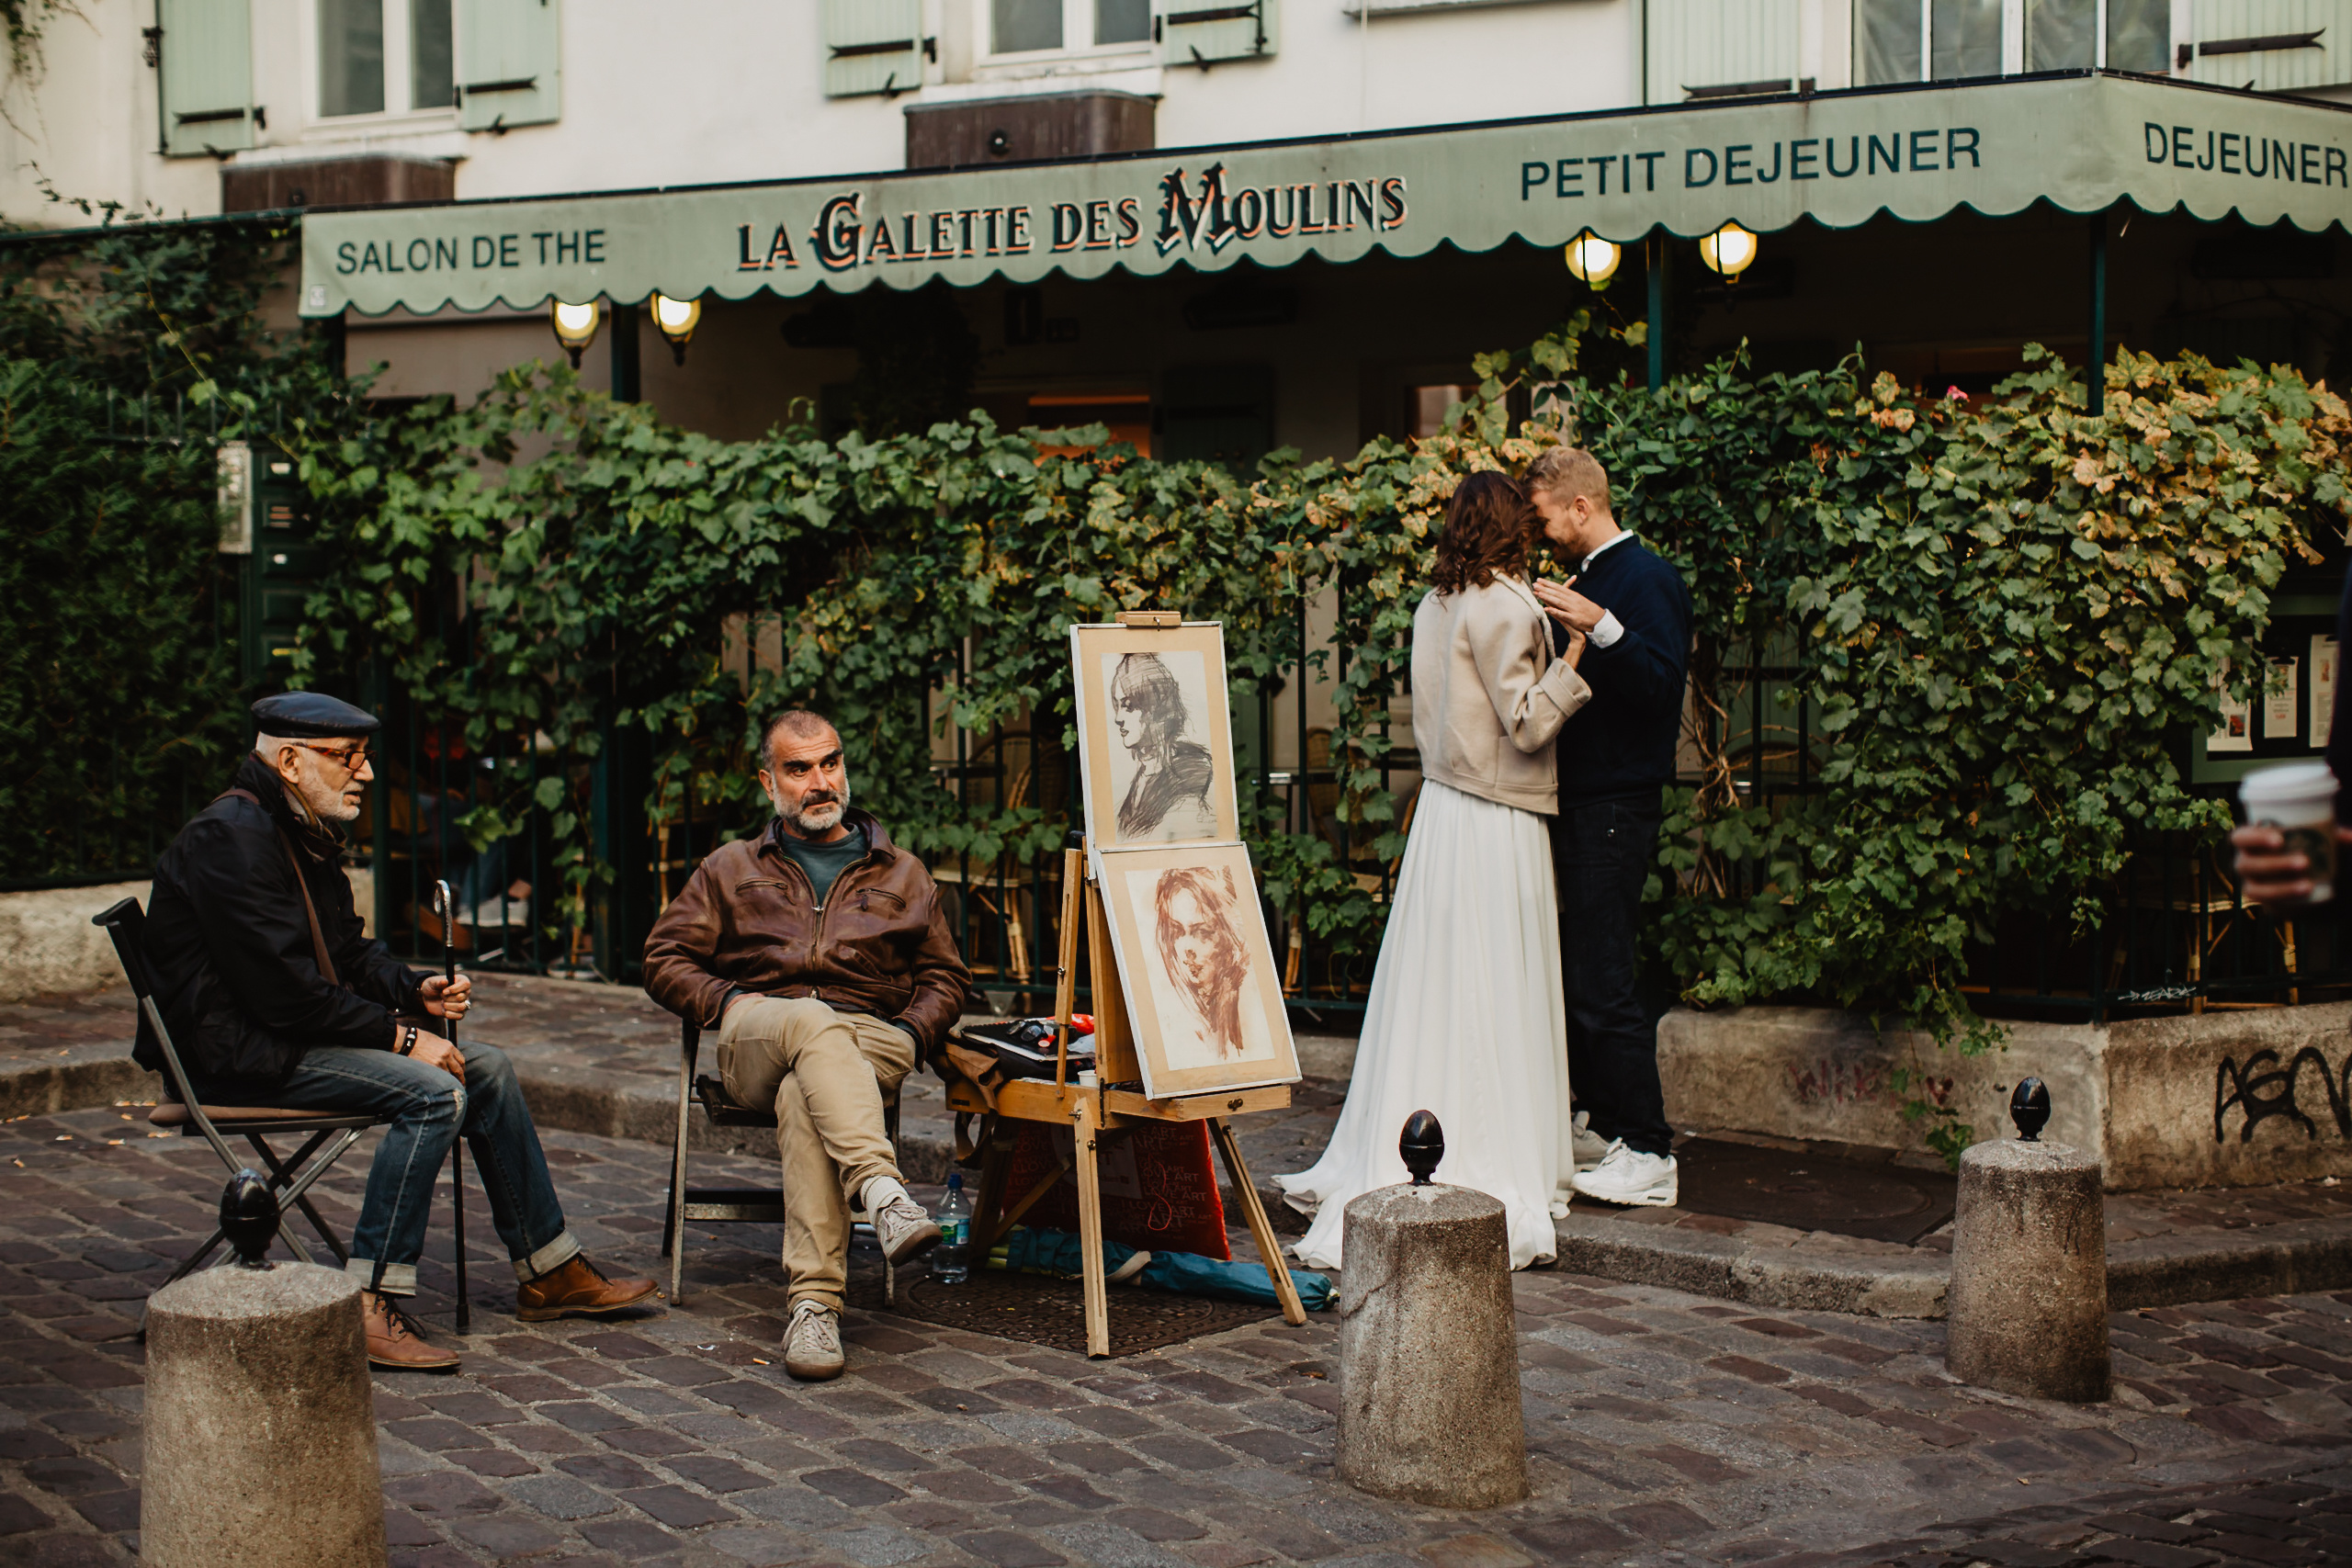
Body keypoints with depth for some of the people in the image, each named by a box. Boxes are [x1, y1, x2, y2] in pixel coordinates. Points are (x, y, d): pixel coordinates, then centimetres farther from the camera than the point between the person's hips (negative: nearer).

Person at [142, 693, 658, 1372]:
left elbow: (349, 954, 21)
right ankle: (370, 1306, -25)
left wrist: (417, 991, 1)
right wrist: (400, 1035, -20)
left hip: (294, 1035, 11)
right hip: (238, 1053, -11)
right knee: (432, 1092, -26)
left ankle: (549, 1271, 11)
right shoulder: (231, 838, -19)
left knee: (487, 1068, 4)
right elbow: (284, 992, -24)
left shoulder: (303, 834, 15)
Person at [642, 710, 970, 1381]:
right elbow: (665, 960, 18)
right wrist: (729, 1002, -3)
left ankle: (815, 1304, -50)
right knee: (816, 1023, -40)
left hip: (871, 1043, 0)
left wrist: (910, 1036, 2)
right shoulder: (732, 868, 24)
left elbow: (944, 977, 24)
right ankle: (882, 1189, -60)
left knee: (803, 1097, -39)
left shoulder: (901, 874, 26)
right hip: (755, 1041, 0)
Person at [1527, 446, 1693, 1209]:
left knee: (1604, 984, -10)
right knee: (1576, 975, 13)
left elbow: (1662, 682, -22)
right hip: (1578, 803, 10)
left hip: (1616, 806, -10)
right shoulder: (1585, 581, 18)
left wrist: (1601, 629, -33)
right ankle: (1603, 1125, 22)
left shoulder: (1647, 579, -10)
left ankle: (1648, 1155, -7)